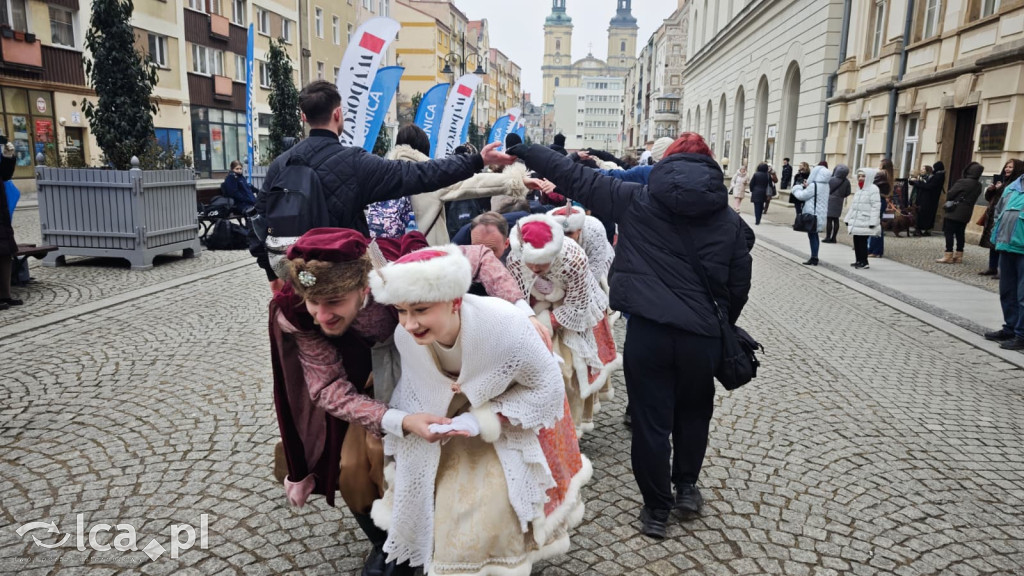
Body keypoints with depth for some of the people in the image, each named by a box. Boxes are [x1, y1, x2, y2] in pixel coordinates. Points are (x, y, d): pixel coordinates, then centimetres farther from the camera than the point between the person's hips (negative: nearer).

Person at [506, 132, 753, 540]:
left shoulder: (637, 200, 1)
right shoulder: (731, 221, 6)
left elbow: (575, 178, 4)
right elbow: (739, 287, 9)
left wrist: (519, 148, 12)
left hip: (648, 330, -2)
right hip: (702, 335, 3)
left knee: (651, 421, 10)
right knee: (693, 412, 26)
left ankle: (657, 509, 22)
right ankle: (686, 486, 39)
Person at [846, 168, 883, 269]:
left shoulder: (873, 189, -8)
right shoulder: (858, 190, 18)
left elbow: (876, 206, -14)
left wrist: (872, 222, -19)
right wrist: (848, 219, 18)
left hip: (865, 222, -8)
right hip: (856, 222, 8)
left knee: (863, 242, -7)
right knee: (856, 241, 9)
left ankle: (864, 262, -1)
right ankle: (858, 260, 17)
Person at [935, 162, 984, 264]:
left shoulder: (962, 182, -15)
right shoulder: (979, 186, 7)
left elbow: (950, 194, -9)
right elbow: (972, 199, 13)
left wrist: (948, 202, 8)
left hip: (954, 211, -7)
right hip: (966, 213, 7)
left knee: (949, 232, -5)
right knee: (960, 233, 12)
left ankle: (948, 255, -9)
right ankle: (958, 255, 15)